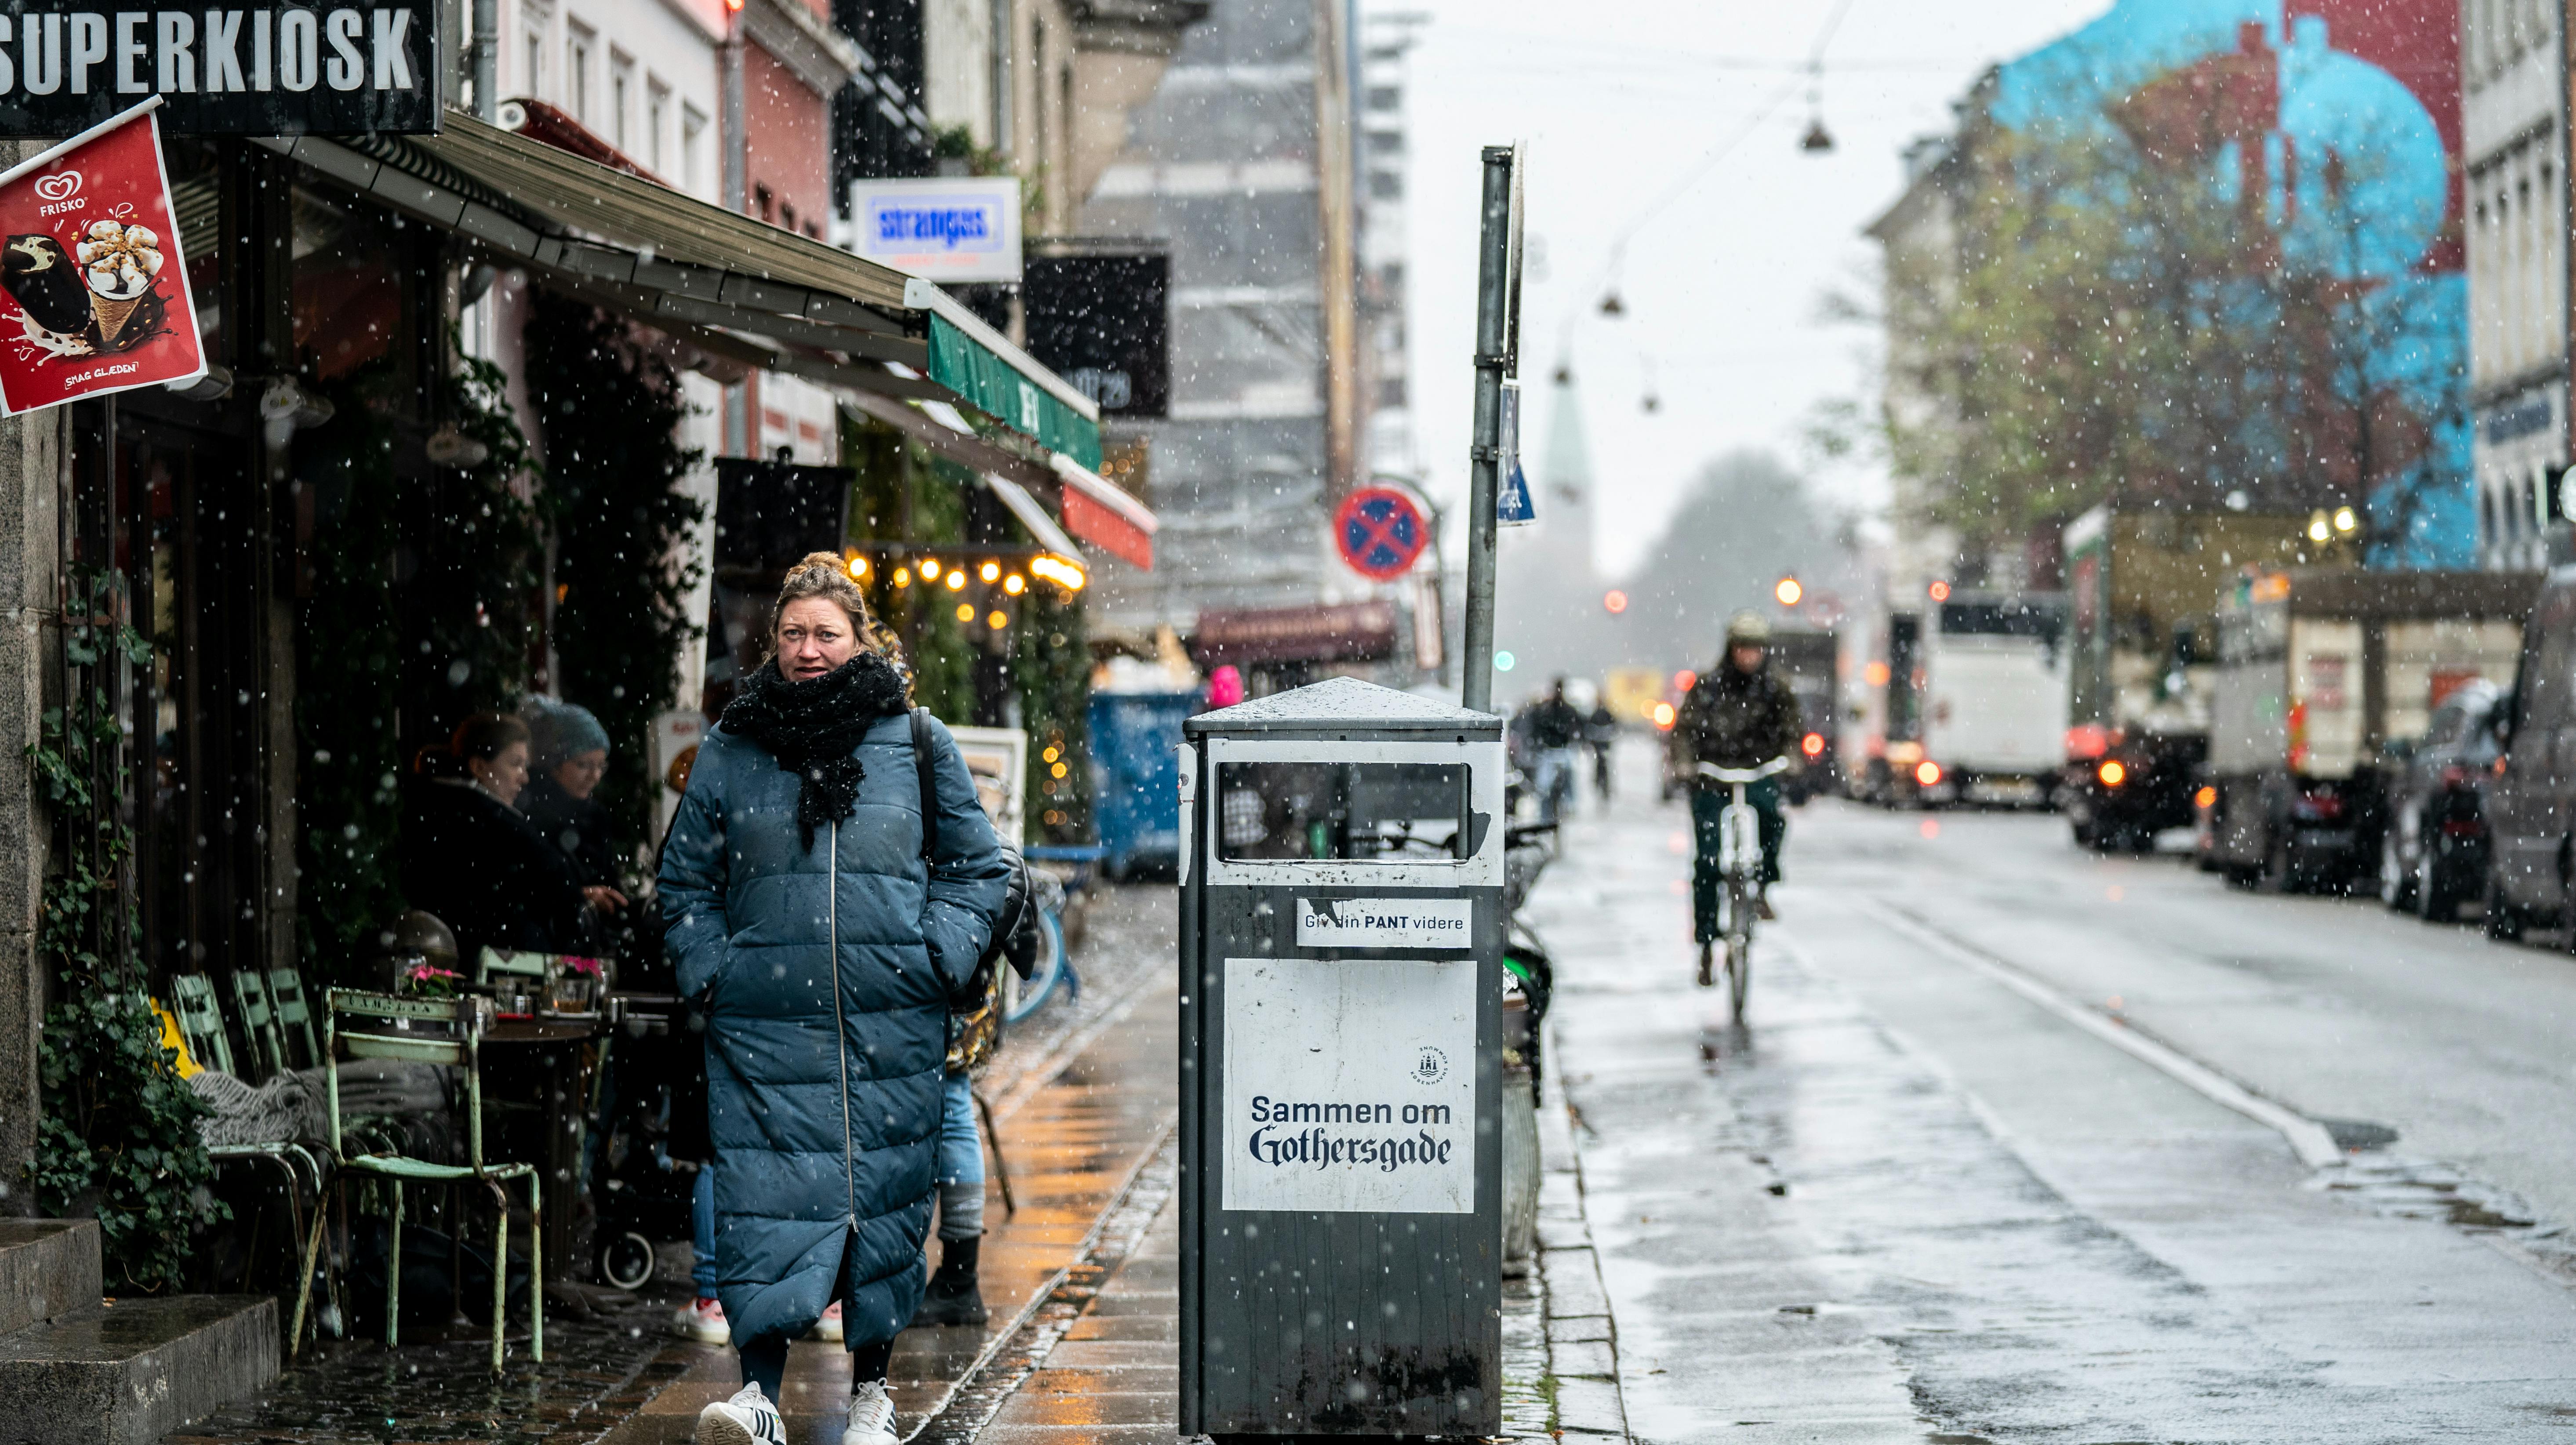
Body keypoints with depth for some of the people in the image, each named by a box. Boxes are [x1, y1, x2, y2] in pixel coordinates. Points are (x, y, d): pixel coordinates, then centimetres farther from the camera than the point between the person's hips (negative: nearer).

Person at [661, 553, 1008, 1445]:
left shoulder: (918, 742, 7)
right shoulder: (731, 751, 9)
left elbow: (978, 867, 12)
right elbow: (687, 878, 16)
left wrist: (936, 959, 0)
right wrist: (710, 972, 4)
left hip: (892, 1028, 0)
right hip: (765, 1026, 0)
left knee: (885, 1191, 3)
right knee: (765, 1192, -10)